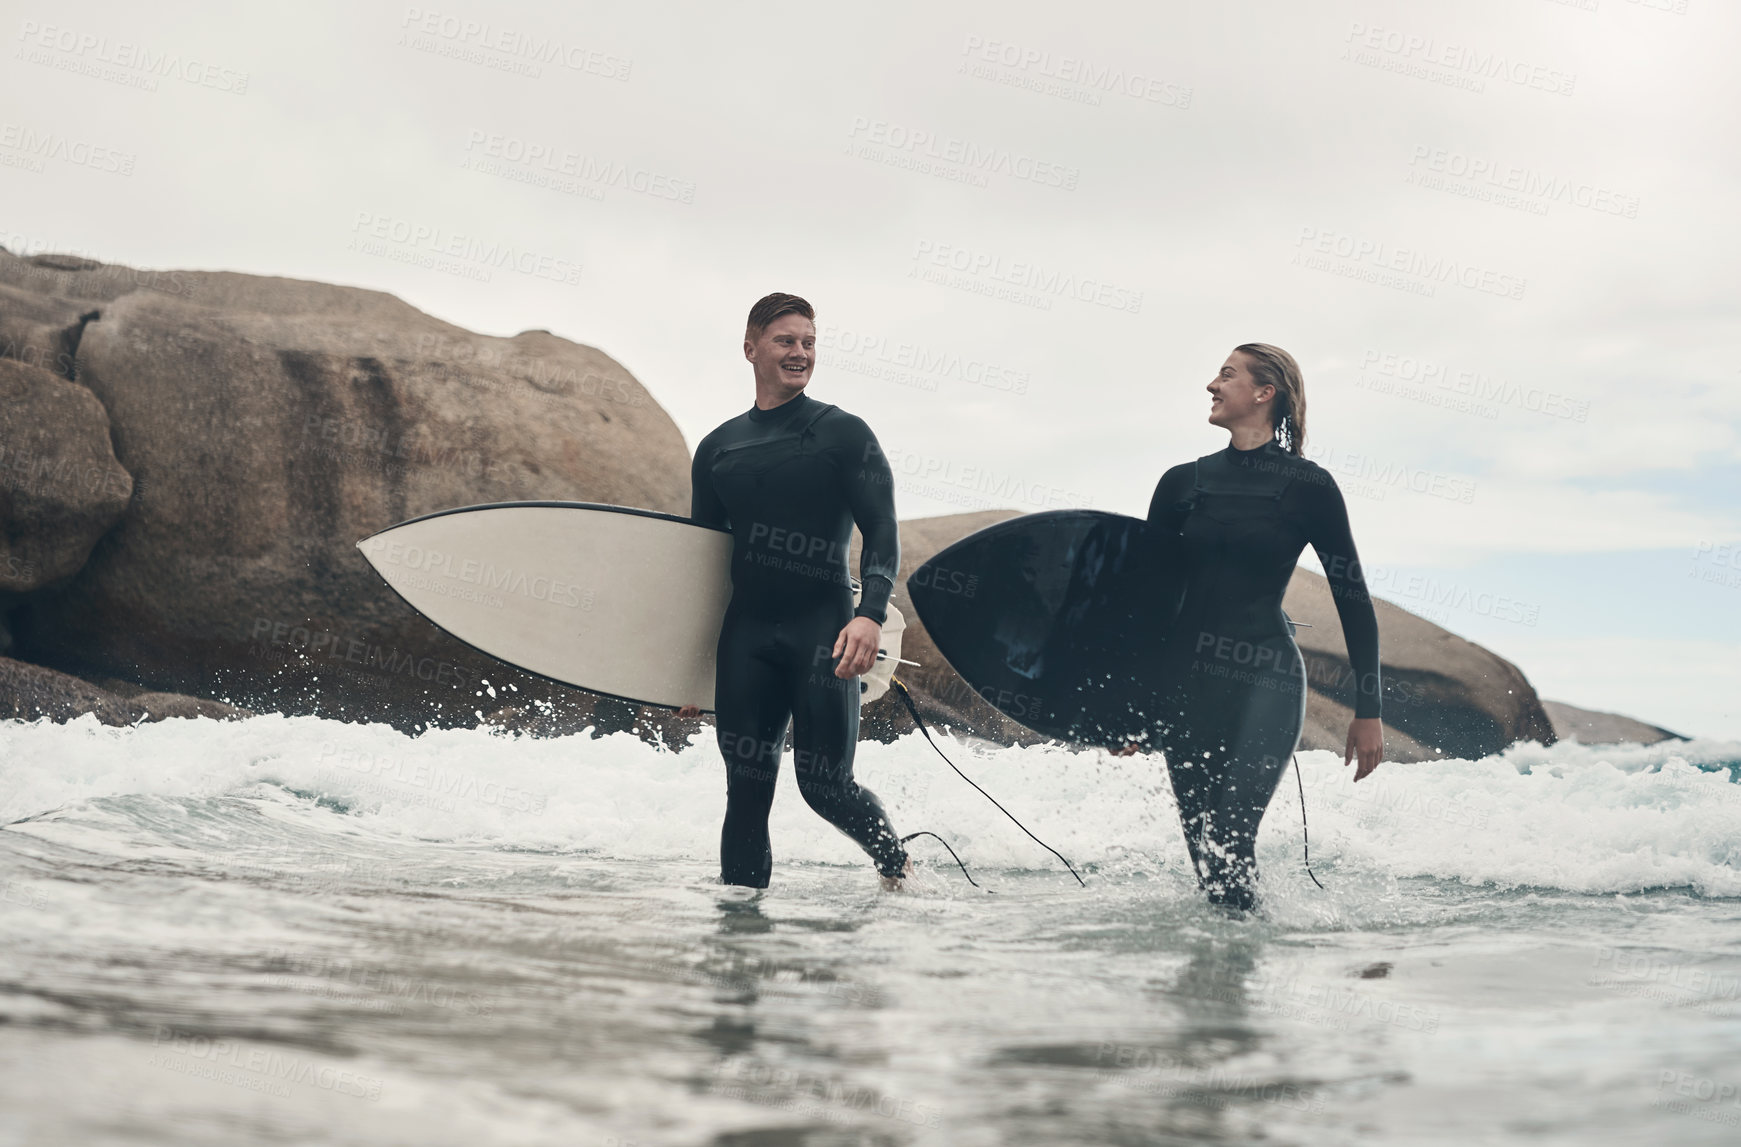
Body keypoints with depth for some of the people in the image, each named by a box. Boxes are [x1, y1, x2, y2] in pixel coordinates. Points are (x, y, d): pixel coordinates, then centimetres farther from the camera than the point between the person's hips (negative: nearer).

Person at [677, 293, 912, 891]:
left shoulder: (843, 433, 3)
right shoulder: (717, 449, 15)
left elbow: (882, 532, -4)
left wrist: (870, 615, -20)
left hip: (824, 629, -3)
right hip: (746, 636, 3)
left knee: (824, 784, -5)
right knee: (746, 791, 0)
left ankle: (898, 865, 23)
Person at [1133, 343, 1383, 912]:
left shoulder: (1308, 486, 0)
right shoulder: (1182, 482, 11)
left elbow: (1352, 597, 3)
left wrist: (1368, 710, 1)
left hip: (1265, 678, -4)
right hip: (1184, 681, 4)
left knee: (1229, 842, -18)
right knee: (1203, 847, 2)